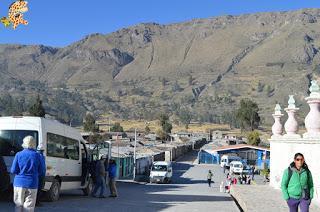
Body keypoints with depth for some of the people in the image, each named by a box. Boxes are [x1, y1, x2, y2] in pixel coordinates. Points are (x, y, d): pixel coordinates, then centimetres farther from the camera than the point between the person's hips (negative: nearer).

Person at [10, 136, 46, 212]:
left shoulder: (19, 154, -2)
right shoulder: (37, 155, -2)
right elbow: (42, 172, 1)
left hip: (19, 183, 1)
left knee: (19, 205, 13)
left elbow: (13, 171, -3)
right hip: (32, 184, 0)